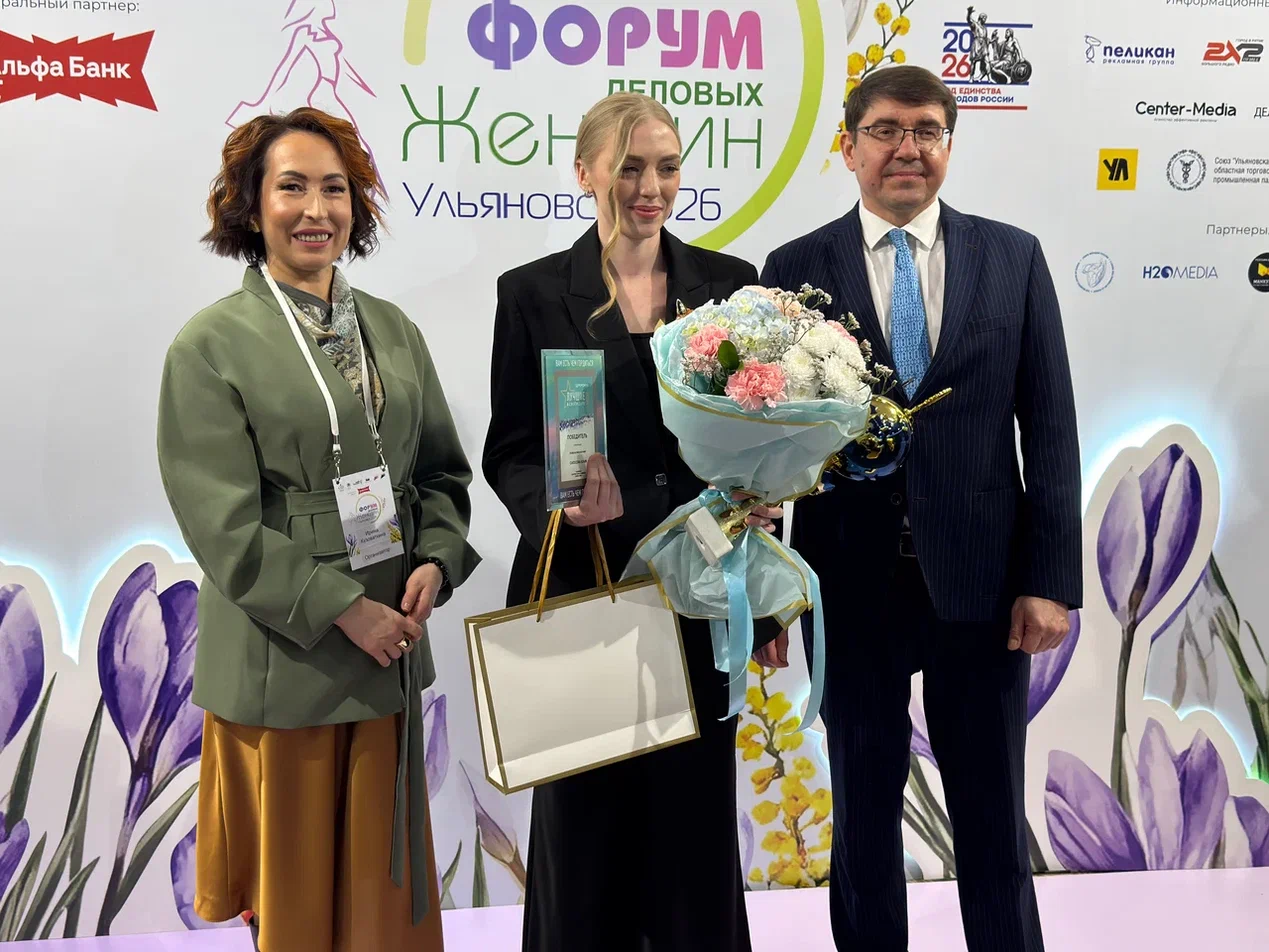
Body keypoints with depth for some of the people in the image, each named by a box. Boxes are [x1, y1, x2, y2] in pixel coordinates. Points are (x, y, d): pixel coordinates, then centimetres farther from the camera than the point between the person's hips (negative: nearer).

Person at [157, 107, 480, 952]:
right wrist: (343, 609, -15)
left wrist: (435, 561, -6)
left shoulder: (393, 329, 8)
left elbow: (443, 470, 12)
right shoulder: (211, 345, -7)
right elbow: (223, 522, -12)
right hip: (281, 658, -4)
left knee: (383, 880, 15)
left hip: (388, 651, 4)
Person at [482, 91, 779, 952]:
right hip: (583, 593, -1)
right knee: (586, 824, 9)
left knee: (697, 822, 11)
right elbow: (510, 451, 0)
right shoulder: (534, 292, 1)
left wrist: (762, 495, -13)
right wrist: (564, 505, -20)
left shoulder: (730, 283, 6)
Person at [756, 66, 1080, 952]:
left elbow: (1050, 425, 2)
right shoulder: (796, 268, 1)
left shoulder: (1014, 256, 4)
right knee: (863, 814, 14)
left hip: (981, 578, 1)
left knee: (994, 817, 13)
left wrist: (1051, 578, -4)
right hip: (852, 581, 0)